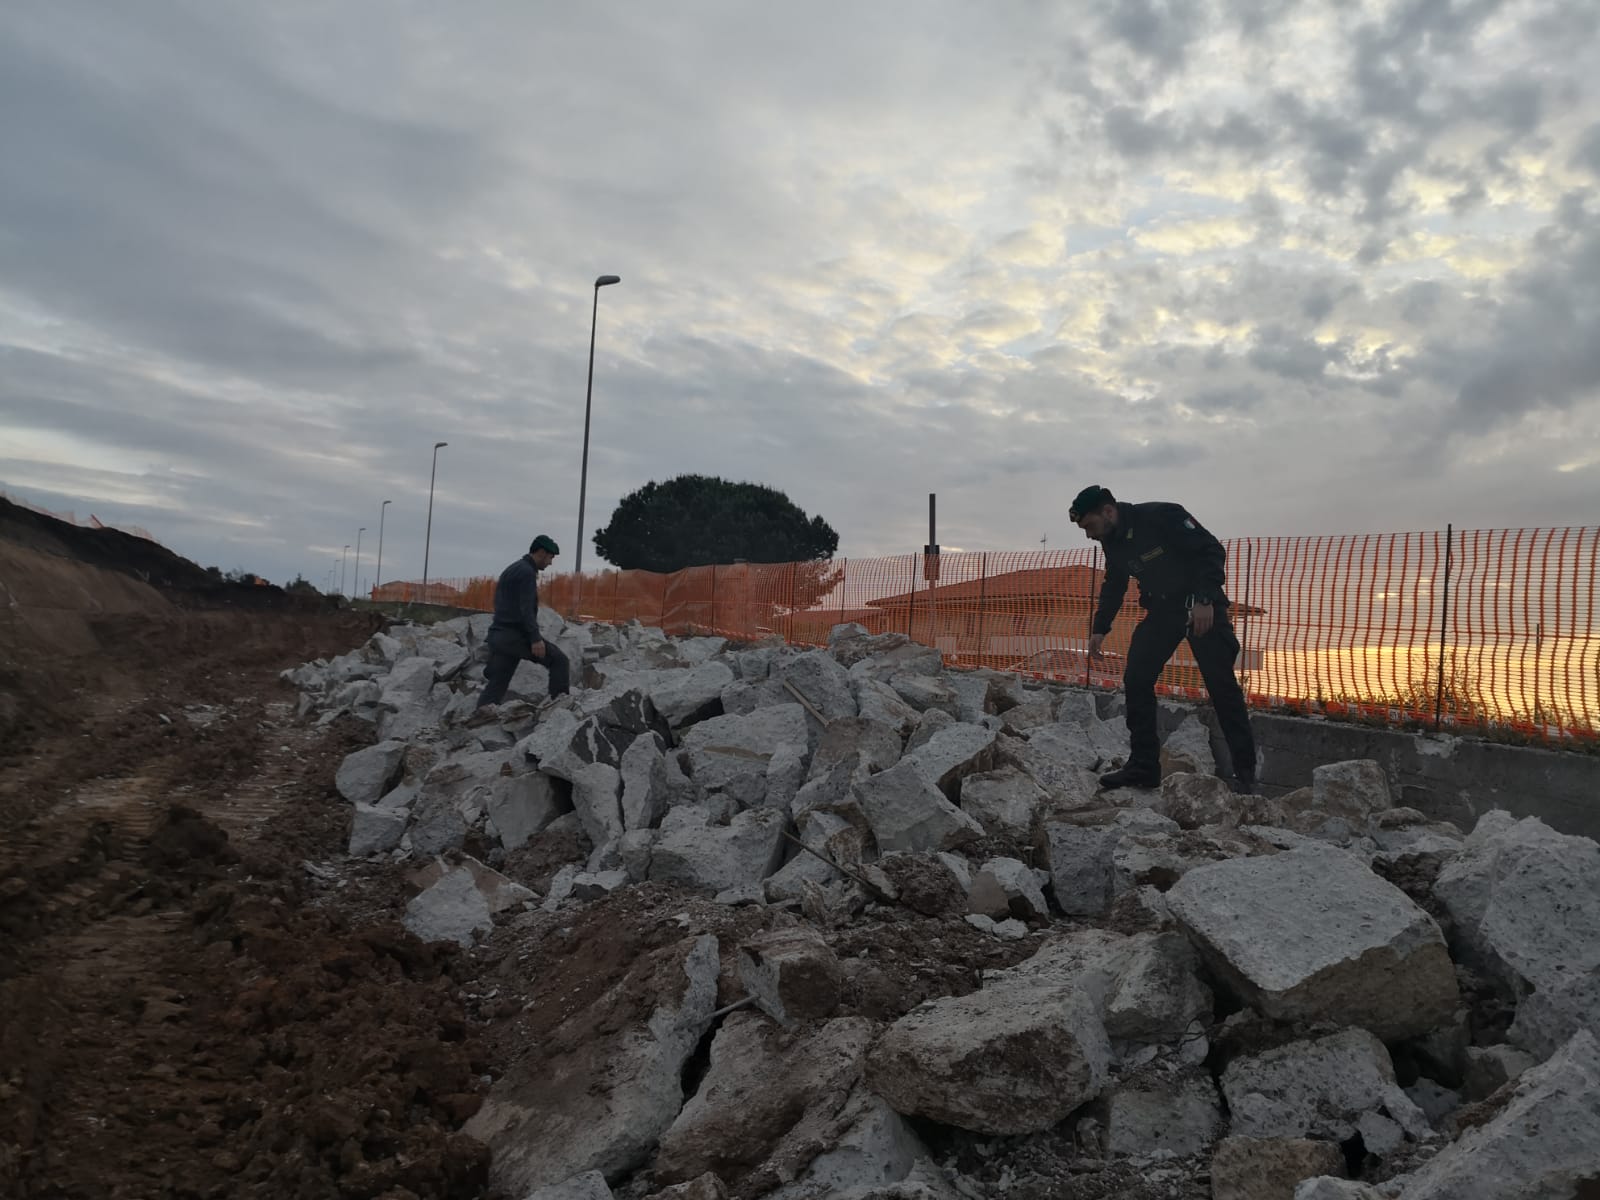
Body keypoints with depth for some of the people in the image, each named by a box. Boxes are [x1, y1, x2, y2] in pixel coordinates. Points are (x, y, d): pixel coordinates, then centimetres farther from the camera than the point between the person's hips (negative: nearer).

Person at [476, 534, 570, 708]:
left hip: (498, 635, 9)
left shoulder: (511, 570, 22)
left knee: (495, 685, 8)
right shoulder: (527, 572, -9)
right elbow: (526, 609, -19)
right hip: (515, 635, -9)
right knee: (559, 660, -4)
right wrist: (535, 638, -22)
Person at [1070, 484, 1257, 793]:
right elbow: (1114, 586, 16)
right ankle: (1143, 766, 3)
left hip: (1203, 608, -7)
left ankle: (1245, 771, 3)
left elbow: (1213, 551, -22)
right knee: (1136, 680, -4)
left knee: (1221, 684, -8)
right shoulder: (1112, 542, 1)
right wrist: (1100, 628, 9)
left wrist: (1205, 599, -30)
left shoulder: (1162, 516, -22)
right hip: (1161, 610, 7)